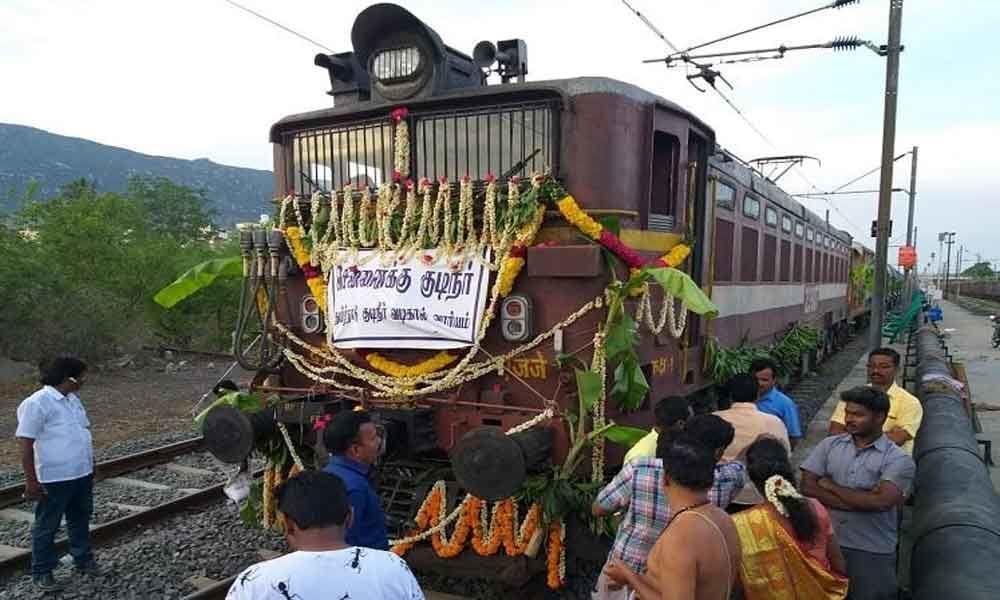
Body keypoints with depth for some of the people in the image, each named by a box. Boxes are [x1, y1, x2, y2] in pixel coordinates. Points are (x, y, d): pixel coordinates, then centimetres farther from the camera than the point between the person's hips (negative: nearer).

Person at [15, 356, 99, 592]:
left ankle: (83, 560, 36)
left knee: (80, 521, 21)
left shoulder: (72, 399, 8)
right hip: (54, 479, -8)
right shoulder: (37, 403, -17)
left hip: (82, 475, 8)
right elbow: (25, 443, -17)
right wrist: (31, 481, -17)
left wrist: (90, 468, 21)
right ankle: (41, 573, 23)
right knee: (46, 527, 9)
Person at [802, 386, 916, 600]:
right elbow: (808, 488, -6)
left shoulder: (898, 459, -6)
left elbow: (880, 502, -20)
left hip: (873, 554, -3)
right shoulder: (829, 445, 3)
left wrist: (831, 486, -10)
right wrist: (861, 500, -14)